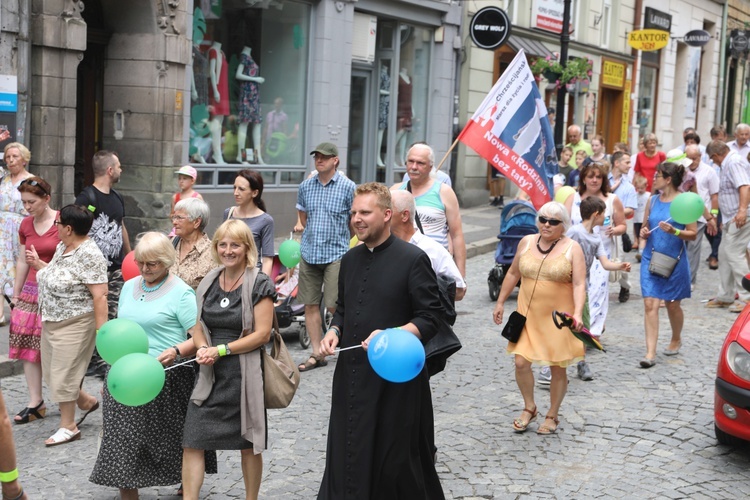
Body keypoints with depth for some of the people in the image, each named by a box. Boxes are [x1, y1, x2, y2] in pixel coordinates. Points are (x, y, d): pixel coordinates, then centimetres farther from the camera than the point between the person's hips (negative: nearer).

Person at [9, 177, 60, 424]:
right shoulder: (26, 225, 8)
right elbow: (22, 262, 14)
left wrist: (42, 265, -20)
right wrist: (15, 294, 15)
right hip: (32, 291, 6)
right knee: (29, 347, 2)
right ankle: (35, 403, 8)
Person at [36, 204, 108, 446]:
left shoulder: (89, 255, -22)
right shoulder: (62, 247, 6)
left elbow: (99, 295, -24)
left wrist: (102, 329, -26)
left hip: (74, 324, -9)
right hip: (52, 321, 9)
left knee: (64, 373, -1)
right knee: (51, 370, 16)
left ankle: (68, 426, 13)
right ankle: (86, 401, 35)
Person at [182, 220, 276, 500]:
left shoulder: (259, 285, -8)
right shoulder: (209, 282, 9)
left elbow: (262, 334, -13)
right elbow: (198, 325, 14)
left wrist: (220, 350, -16)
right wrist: (203, 348, -8)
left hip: (246, 375, -5)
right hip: (211, 375, 5)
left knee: (249, 445, 9)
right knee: (192, 442, -3)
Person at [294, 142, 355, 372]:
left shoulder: (347, 187, -3)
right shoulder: (305, 186, 9)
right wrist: (301, 226, 10)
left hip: (336, 254, -4)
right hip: (309, 254, 5)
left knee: (334, 305, -9)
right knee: (310, 304, 6)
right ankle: (317, 354, 16)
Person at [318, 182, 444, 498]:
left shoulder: (413, 259, -10)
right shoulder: (350, 260, 11)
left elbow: (428, 320, -11)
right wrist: (334, 331, 2)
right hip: (351, 374, 6)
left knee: (397, 460, 3)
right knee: (347, 456, 10)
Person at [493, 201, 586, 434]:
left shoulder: (572, 248, -6)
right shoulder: (526, 242, 5)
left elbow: (579, 285, -12)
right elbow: (513, 273, 15)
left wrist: (577, 313, -25)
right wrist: (500, 302, 15)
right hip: (528, 315, 3)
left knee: (557, 368, 6)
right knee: (521, 362, -4)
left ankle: (552, 415, 24)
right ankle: (529, 408, 20)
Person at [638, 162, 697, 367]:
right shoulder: (652, 200, 7)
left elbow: (692, 234, -7)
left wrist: (674, 231, -23)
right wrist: (644, 232, -5)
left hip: (674, 260, -3)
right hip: (650, 258, 3)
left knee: (672, 304, 12)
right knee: (650, 304, -7)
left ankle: (676, 340, 39)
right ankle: (650, 352, -8)